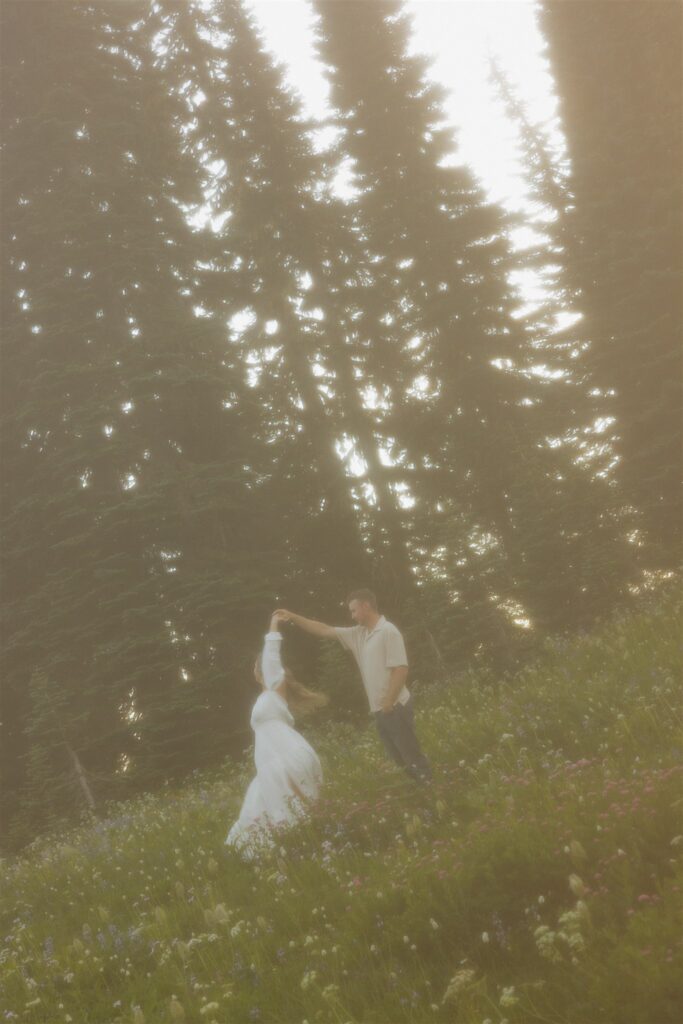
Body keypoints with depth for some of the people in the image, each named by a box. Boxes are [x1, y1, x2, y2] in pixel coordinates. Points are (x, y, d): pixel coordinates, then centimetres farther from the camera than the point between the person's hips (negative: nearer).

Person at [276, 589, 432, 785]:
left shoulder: (388, 631, -14)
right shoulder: (358, 634, 11)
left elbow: (401, 669, -19)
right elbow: (324, 630, 13)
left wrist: (389, 703, -19)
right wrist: (293, 617, 5)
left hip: (395, 707, -8)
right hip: (379, 709, 8)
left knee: (411, 755, -4)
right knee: (399, 757, 13)